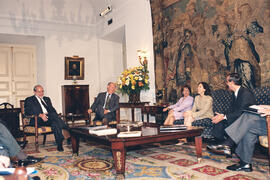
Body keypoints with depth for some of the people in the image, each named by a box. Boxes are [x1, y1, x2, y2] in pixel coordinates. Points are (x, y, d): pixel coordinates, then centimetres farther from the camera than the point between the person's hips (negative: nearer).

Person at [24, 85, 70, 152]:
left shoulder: (47, 99, 29)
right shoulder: (29, 100, 13)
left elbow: (53, 110, 21)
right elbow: (27, 112, -3)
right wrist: (40, 115, -20)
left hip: (49, 118, 5)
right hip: (37, 120, -5)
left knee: (55, 123, -32)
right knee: (53, 115, -33)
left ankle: (60, 144, -39)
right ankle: (67, 130, -35)